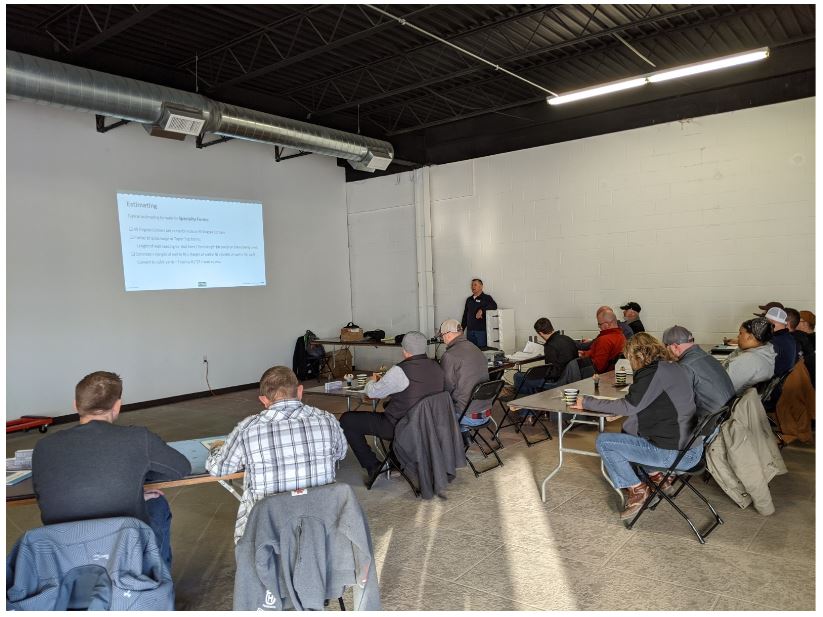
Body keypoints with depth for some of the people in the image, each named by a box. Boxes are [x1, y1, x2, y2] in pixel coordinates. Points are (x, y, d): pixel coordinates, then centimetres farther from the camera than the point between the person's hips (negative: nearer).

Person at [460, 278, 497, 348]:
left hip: (481, 331, -5)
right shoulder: (469, 299, 18)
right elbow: (465, 315, 22)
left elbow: (494, 306, -18)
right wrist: (462, 328, 16)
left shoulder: (486, 298, 1)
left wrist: (481, 310, -29)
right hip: (469, 331, 5)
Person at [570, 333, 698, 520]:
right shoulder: (674, 368, 11)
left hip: (676, 454, -9)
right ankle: (656, 474, 18)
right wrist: (621, 411, 10)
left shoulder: (653, 372, -17)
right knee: (628, 431, 26)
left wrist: (587, 402, -10)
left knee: (603, 442, -4)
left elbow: (629, 405, -17)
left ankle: (637, 489, 7)